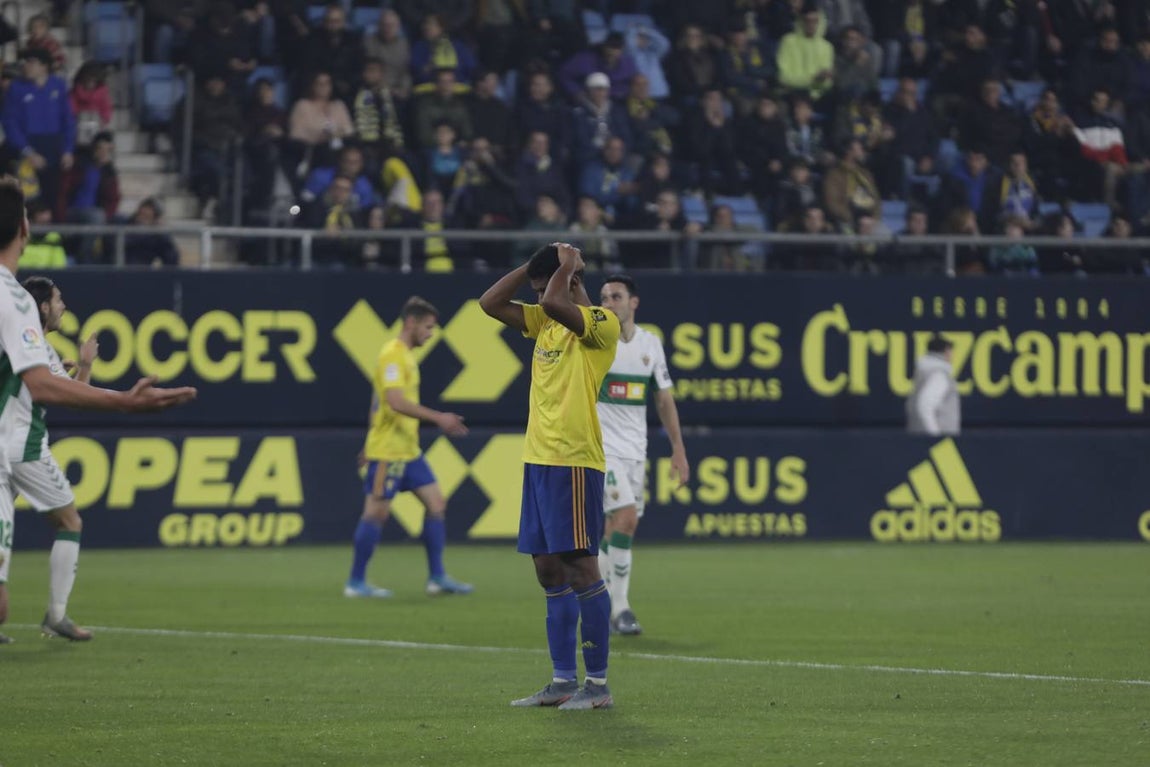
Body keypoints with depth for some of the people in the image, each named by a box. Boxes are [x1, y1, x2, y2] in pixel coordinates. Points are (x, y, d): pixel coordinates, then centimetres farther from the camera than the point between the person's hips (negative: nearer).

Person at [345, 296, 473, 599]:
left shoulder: (405, 356, 15)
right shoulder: (392, 355, -15)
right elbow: (396, 402, -26)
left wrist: (370, 443, 24)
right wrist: (439, 418, -28)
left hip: (408, 450, 10)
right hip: (388, 451, -10)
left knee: (436, 503, 6)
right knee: (376, 512, -4)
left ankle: (437, 577, 10)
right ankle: (356, 582, 3)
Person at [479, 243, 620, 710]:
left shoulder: (602, 323, -10)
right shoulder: (544, 322, 16)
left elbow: (554, 303, -26)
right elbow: (490, 303, 17)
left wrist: (566, 266, -9)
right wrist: (533, 266, 9)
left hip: (573, 462, -9)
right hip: (538, 460, 9)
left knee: (580, 567, -8)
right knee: (549, 573, 9)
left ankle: (598, 684, -5)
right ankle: (563, 681, 14)